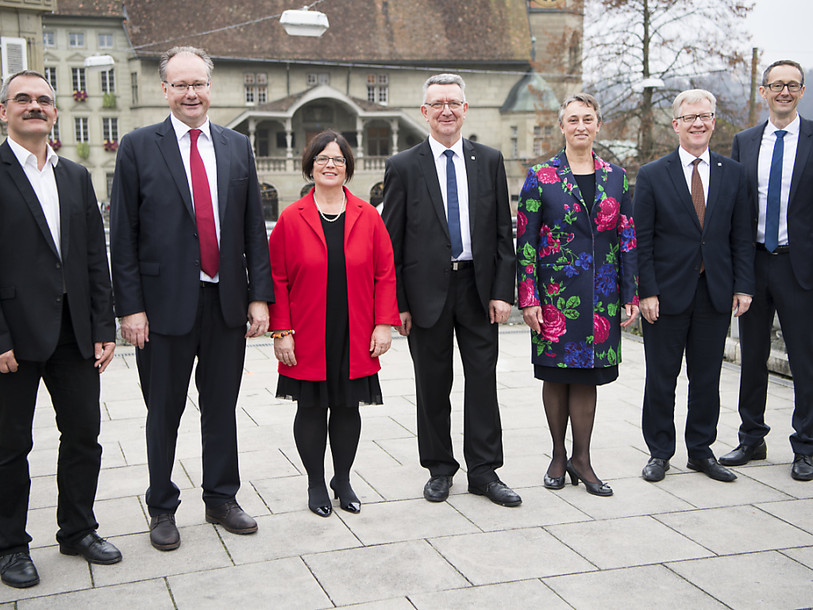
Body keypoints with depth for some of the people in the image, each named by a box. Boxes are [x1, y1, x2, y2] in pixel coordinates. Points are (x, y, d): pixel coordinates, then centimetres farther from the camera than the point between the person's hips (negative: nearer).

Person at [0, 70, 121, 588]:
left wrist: (104, 327, 5)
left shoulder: (77, 177, 12)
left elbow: (96, 258, 11)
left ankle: (78, 530, 29)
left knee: (84, 434, 12)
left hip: (74, 331, 5)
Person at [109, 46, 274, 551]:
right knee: (165, 413, 9)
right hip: (166, 302, -3)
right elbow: (123, 235, -4)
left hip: (227, 301, 3)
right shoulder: (138, 147, -1)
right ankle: (162, 509, 25)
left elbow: (254, 227, 8)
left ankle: (222, 499, 29)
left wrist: (260, 296, 1)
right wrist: (131, 306, -10)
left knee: (221, 408, 13)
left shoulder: (238, 146, 8)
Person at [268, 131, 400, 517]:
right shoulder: (291, 219, -3)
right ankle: (316, 484, 24)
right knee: (311, 409, 8)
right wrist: (281, 331, -7)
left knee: (348, 408, 11)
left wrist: (384, 324, -3)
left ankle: (343, 480, 28)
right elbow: (277, 279, -2)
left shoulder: (368, 217, 2)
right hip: (308, 339, -1)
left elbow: (385, 274, 3)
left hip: (355, 339, 2)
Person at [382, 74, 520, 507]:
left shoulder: (489, 161, 6)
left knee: (483, 380, 5)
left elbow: (503, 232, 6)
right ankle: (439, 468, 22)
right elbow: (392, 241, -1)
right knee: (432, 385, 8)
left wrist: (502, 290, -3)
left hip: (478, 286, 2)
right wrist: (397, 303, -6)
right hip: (427, 290, -1)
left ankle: (484, 471, 16)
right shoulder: (404, 167, 0)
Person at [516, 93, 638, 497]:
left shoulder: (616, 177, 8)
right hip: (556, 293, -2)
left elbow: (628, 240, 8)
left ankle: (581, 460, 16)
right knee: (556, 375, 6)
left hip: (601, 294, 2)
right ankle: (559, 456, 21)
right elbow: (525, 241, -3)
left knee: (586, 375, 5)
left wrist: (631, 295, 3)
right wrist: (528, 298, -9)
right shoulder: (541, 177, 0)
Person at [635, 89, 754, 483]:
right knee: (661, 377, 5)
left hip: (716, 294, 3)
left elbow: (741, 237, 7)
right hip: (667, 293, -2)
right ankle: (659, 452, 19)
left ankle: (701, 451, 24)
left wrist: (743, 287, 0)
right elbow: (642, 241, -3)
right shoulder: (652, 175, -1)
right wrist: (646, 292, -10)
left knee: (707, 377, 10)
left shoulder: (733, 173, 8)